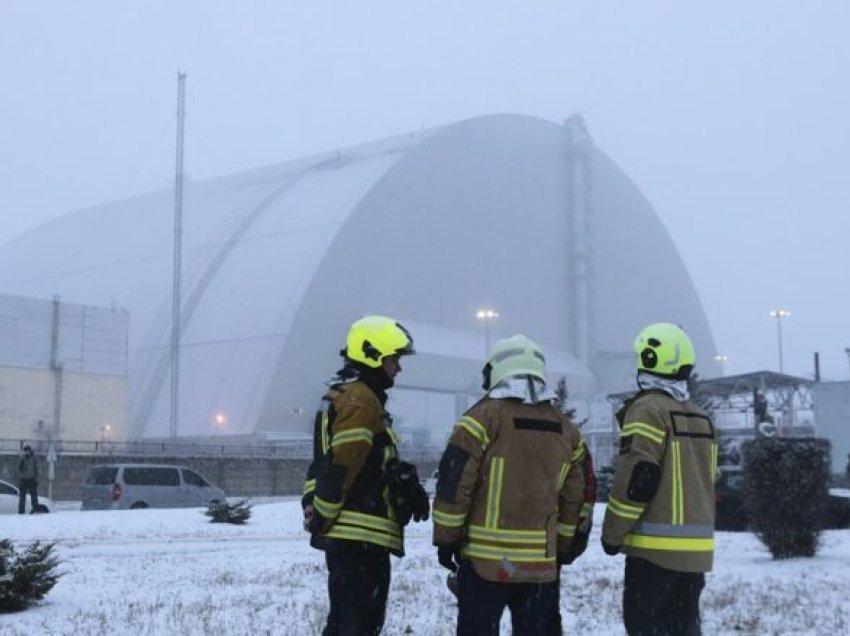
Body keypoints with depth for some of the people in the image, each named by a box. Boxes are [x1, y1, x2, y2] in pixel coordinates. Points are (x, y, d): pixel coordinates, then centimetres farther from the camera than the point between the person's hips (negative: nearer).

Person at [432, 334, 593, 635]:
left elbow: (454, 482, -9)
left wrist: (446, 538, 0)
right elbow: (575, 497, 12)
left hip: (485, 558, -4)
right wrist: (564, 547, 20)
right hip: (542, 561, 4)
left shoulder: (486, 416, -7)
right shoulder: (565, 429, 9)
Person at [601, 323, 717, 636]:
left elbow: (636, 480, -16)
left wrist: (612, 533, -8)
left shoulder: (648, 409, -11)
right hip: (696, 547, 8)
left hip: (657, 546, -8)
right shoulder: (701, 417, 16)